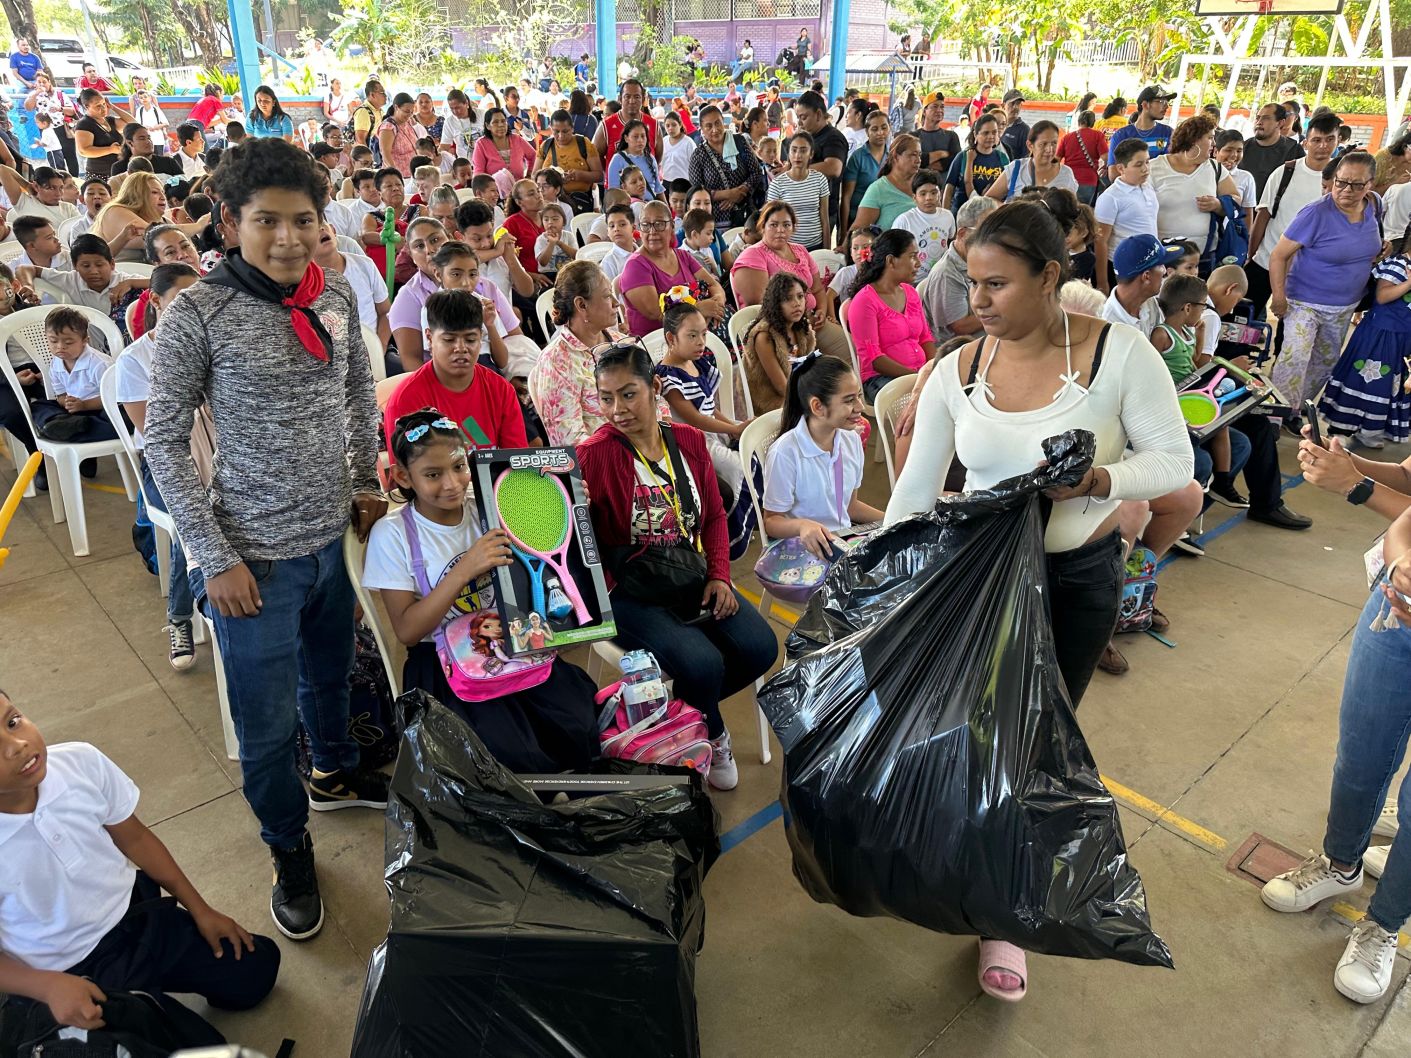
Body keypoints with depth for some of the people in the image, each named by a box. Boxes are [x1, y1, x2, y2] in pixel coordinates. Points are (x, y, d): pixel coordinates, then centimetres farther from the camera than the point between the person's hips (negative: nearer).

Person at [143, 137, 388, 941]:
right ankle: (290, 850, 34)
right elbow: (165, 440, -12)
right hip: (255, 556, -5)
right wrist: (216, 559, -14)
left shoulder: (337, 294, -2)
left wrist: (369, 482, 10)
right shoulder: (198, 316, -16)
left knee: (331, 670, 27)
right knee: (268, 722, 9)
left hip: (331, 535, 5)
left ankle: (336, 773, 55)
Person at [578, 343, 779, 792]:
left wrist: (719, 576, 0)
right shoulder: (594, 455, -12)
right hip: (630, 591, -5)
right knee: (703, 664, -25)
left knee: (760, 647, -12)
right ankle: (711, 735, 12)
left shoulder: (688, 440, 5)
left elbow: (714, 516, 11)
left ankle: (688, 709, 17)